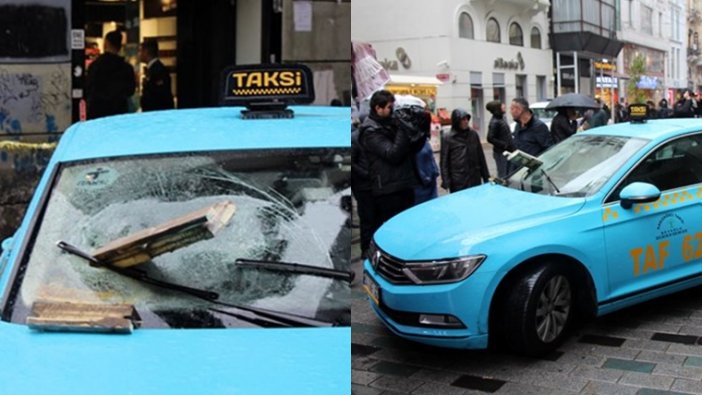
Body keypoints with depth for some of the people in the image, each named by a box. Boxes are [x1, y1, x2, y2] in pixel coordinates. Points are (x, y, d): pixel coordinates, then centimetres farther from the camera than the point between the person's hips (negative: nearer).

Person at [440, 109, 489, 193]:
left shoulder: (473, 134, 6)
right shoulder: (448, 138, -5)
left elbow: (481, 156, 12)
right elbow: (444, 161, -5)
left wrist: (486, 176, 12)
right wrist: (446, 182, -12)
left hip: (475, 178, 4)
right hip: (458, 181, -4)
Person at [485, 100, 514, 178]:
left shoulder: (502, 118, 10)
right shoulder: (494, 122, -18)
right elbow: (490, 138, -22)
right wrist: (504, 145, -20)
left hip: (507, 152, 9)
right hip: (500, 152, -9)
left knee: (508, 174, 16)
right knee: (502, 175, -3)